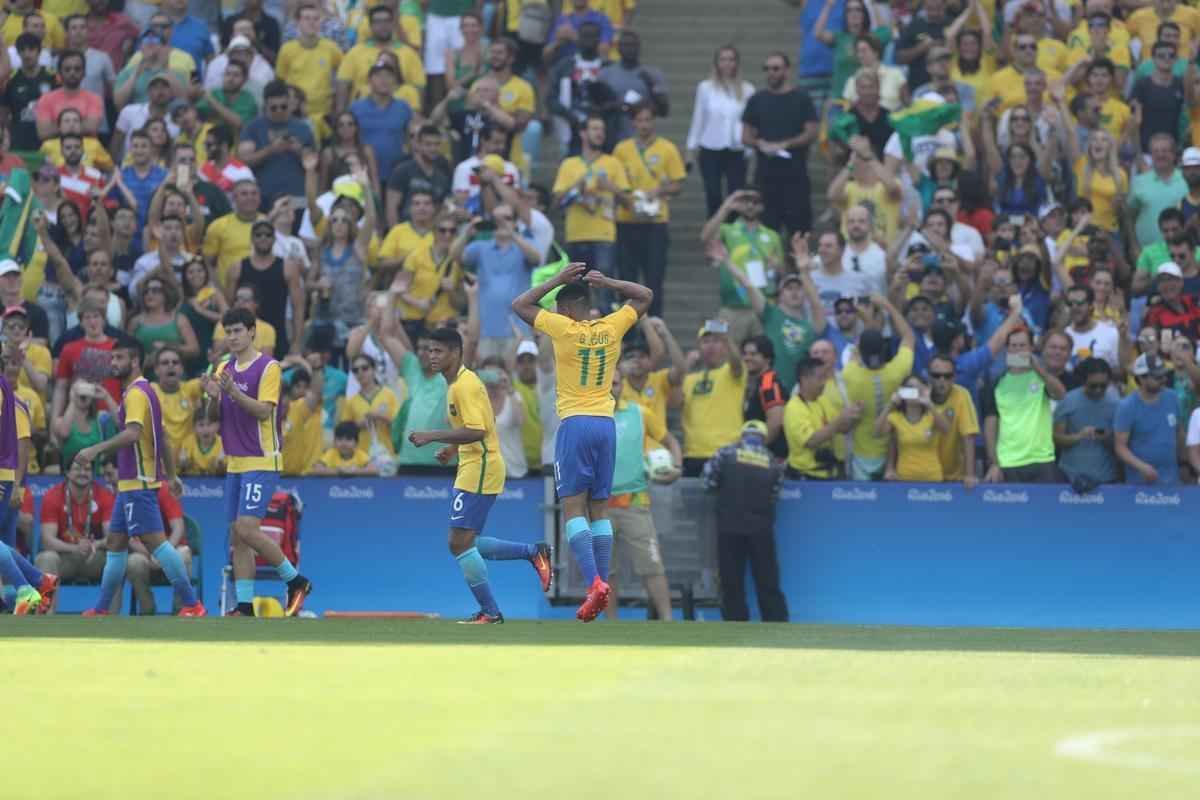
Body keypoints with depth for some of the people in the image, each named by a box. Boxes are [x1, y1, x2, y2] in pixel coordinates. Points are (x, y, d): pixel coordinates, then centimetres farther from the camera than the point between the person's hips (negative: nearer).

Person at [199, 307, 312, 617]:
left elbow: (264, 411, -17)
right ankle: (244, 606, 5)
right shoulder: (224, 369, 13)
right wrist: (213, 396, -7)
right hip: (234, 463, 7)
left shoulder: (268, 367, -8)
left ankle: (296, 581, -1)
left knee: (247, 528, -17)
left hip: (261, 463, -7)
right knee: (238, 536, 4)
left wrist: (233, 392, -28)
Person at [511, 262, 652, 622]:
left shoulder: (564, 329, -7)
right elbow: (645, 296, 20)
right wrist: (606, 282, 11)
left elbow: (519, 305, 4)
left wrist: (557, 281, 5)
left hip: (575, 424, -5)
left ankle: (594, 581, -23)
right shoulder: (611, 328, 3)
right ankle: (602, 584, 9)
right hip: (606, 423, 5)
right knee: (600, 508, 11)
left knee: (573, 507, -6)